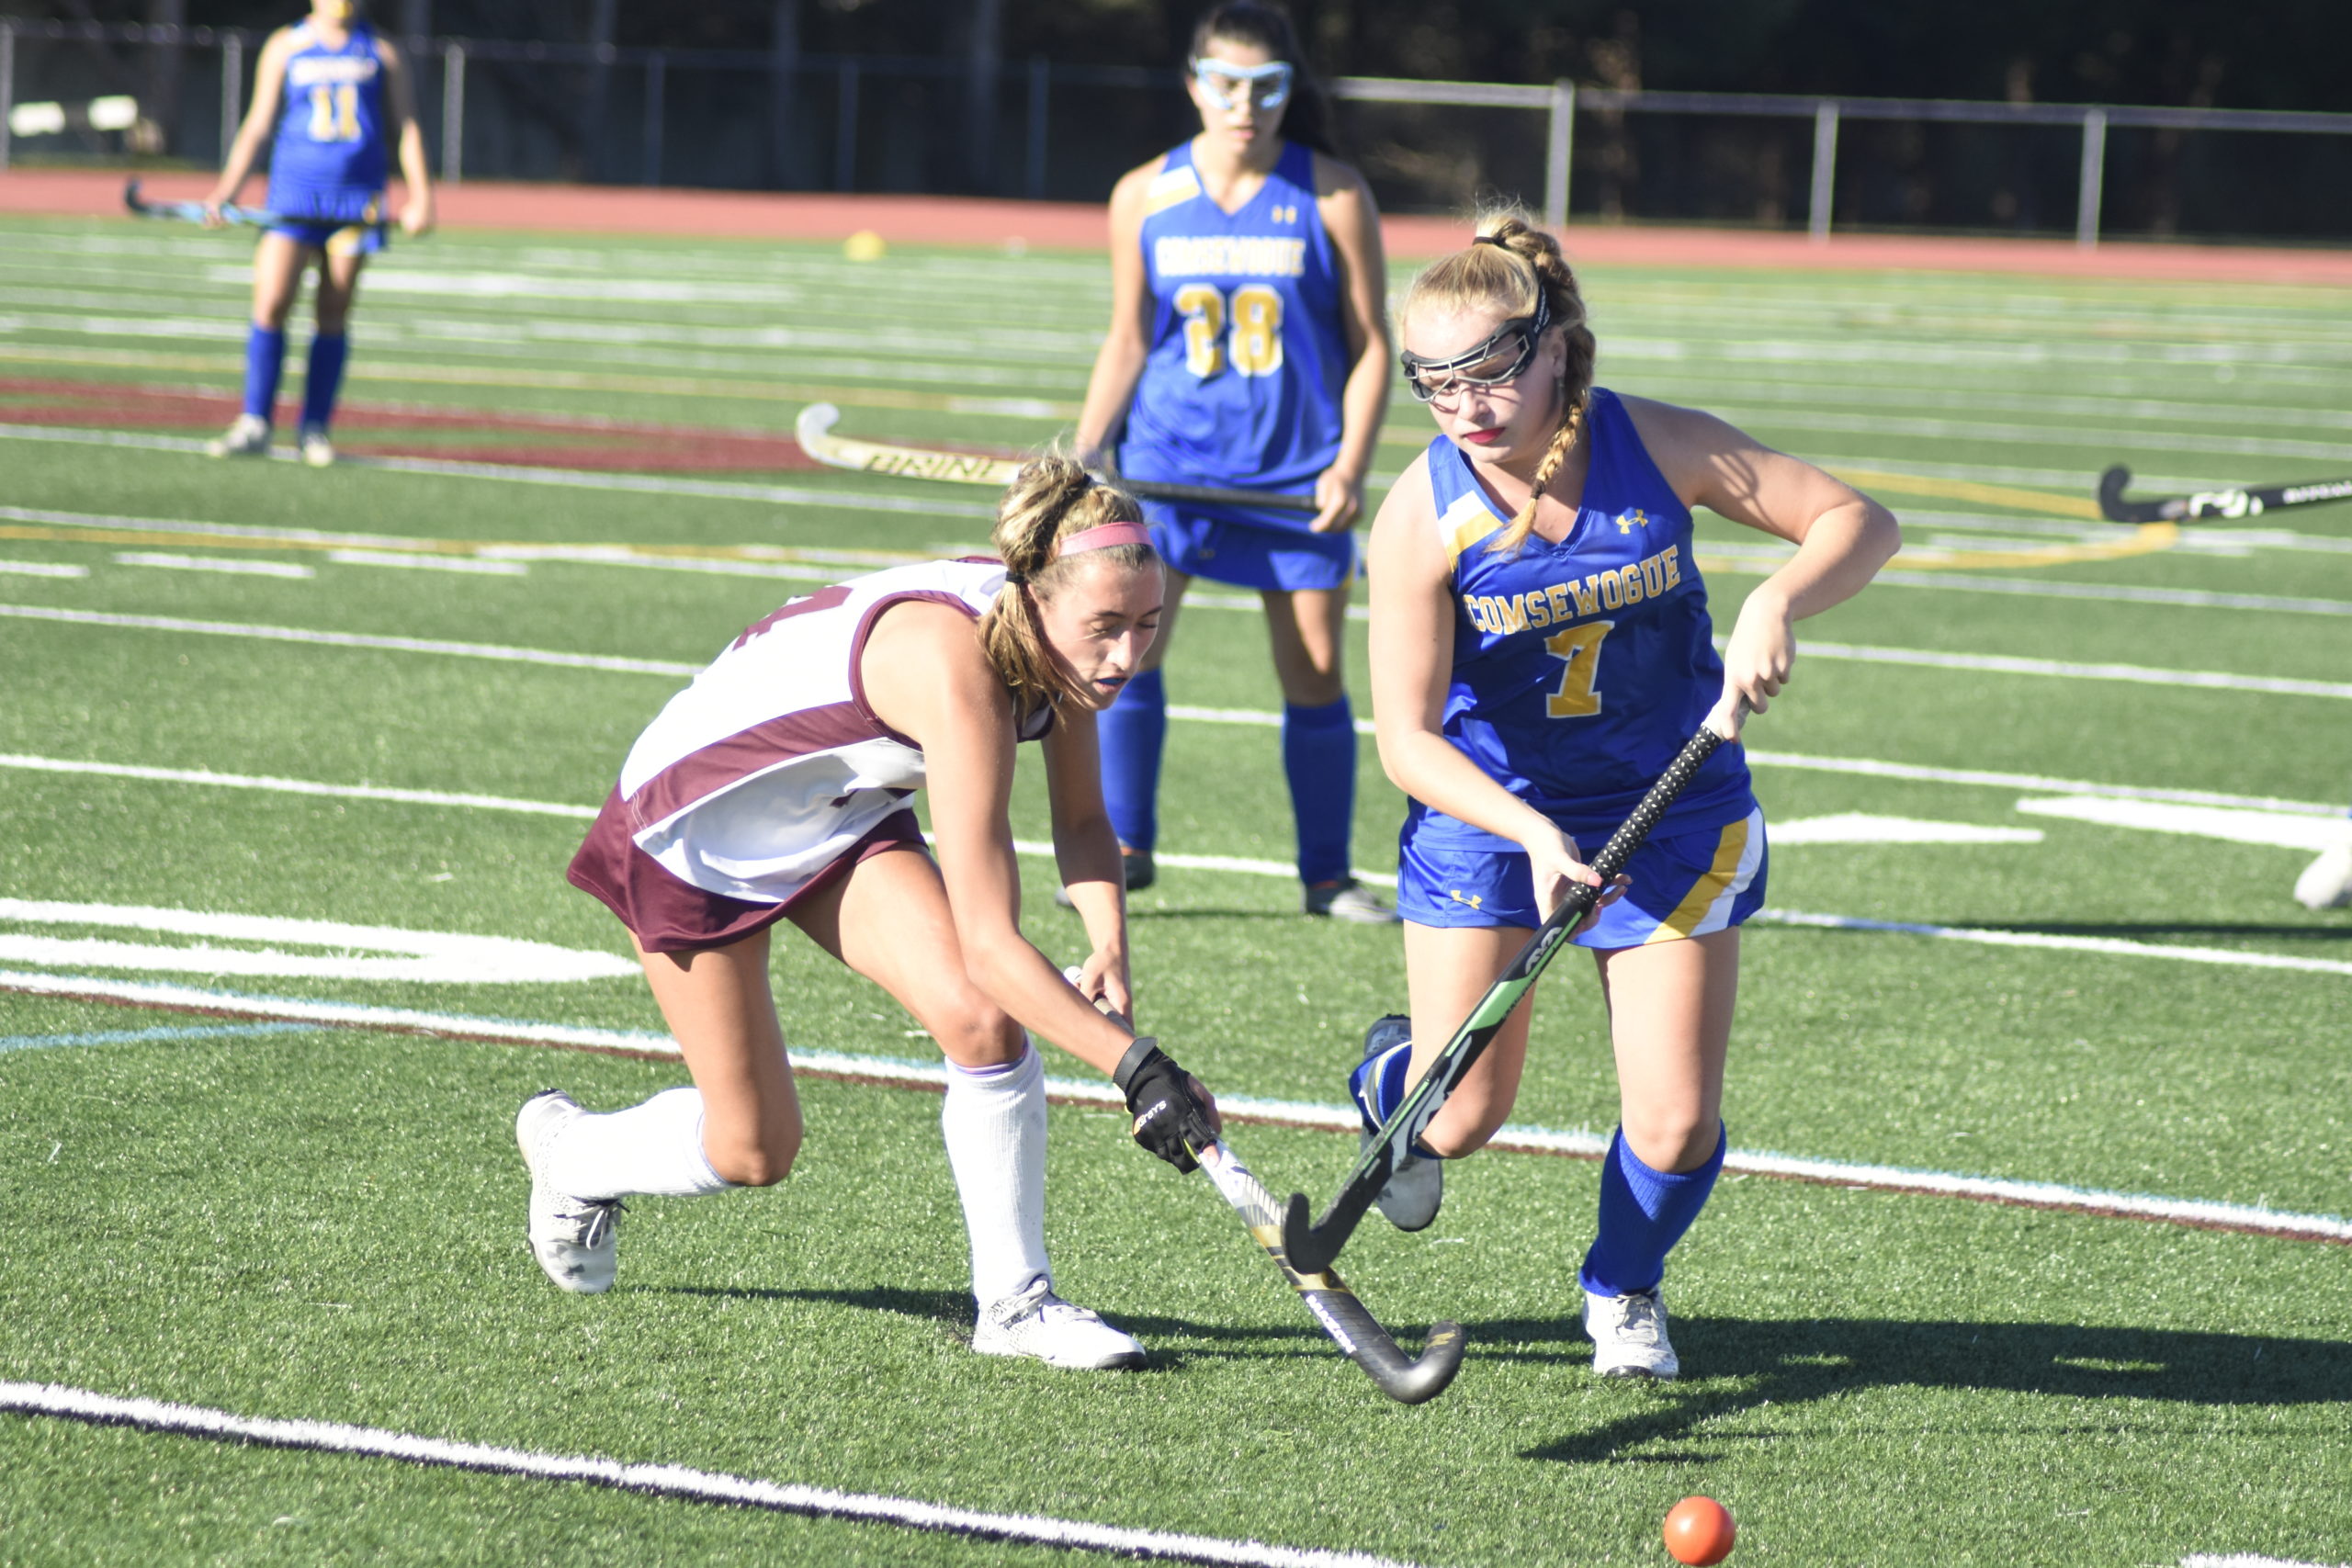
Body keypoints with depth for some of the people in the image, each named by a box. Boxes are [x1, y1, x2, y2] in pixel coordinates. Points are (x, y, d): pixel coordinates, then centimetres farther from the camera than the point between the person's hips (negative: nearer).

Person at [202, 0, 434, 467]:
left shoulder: (381, 53, 12)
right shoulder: (285, 47, 10)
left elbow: (405, 126, 10)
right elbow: (259, 125, 9)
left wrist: (420, 195, -2)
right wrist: (227, 189, -1)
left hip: (356, 200, 1)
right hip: (294, 194, -1)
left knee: (334, 317, 1)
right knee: (270, 305, -12)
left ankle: (315, 429, 7)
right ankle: (254, 426, -8)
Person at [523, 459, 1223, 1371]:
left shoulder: (1060, 636, -17)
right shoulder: (956, 667, -41)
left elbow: (1081, 822, 0)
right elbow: (988, 944, -43)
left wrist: (1110, 942, -19)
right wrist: (1135, 1065, -47)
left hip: (843, 816, 6)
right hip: (694, 824, -6)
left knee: (983, 1019, -19)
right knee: (752, 1150, 4)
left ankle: (1015, 1301, -6)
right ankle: (564, 1148, 35)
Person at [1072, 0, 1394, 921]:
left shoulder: (1332, 197, -4)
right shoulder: (1144, 198, 2)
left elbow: (1370, 345, 0)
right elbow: (1127, 343, 10)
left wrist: (1350, 465, -12)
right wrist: (1083, 454, -1)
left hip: (1296, 473, -1)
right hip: (1168, 457, 1)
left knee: (1315, 677, 3)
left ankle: (1326, 875, 16)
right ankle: (1124, 845, 0)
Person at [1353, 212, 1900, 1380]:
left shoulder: (1659, 449, -18)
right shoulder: (1423, 518, -21)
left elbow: (1858, 523, -10)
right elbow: (1407, 737, -19)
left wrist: (1777, 603, -30)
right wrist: (1531, 834, -34)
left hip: (1670, 810, 1)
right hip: (1486, 810, -1)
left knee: (1676, 1128, -5)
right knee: (1460, 1123, -1)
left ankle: (1624, 1289, 29)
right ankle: (1393, 1077, 39)